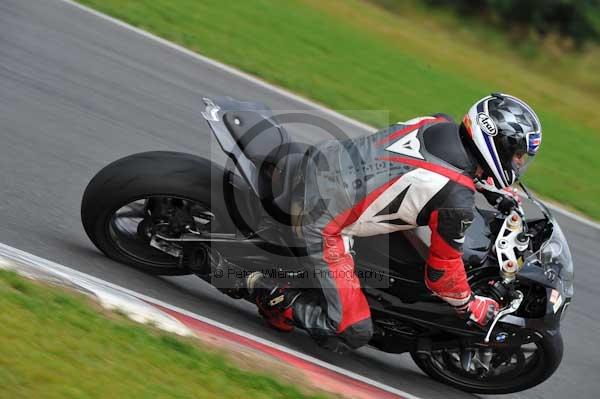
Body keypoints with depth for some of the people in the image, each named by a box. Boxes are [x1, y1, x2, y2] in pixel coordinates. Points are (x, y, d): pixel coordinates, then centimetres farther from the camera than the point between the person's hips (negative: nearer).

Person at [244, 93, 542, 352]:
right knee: (351, 334, -3)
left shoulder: (440, 124, 1)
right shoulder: (457, 201, -18)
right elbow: (442, 270, -6)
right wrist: (473, 309, 11)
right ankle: (269, 293, 2)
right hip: (323, 221, -8)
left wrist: (495, 189, 27)